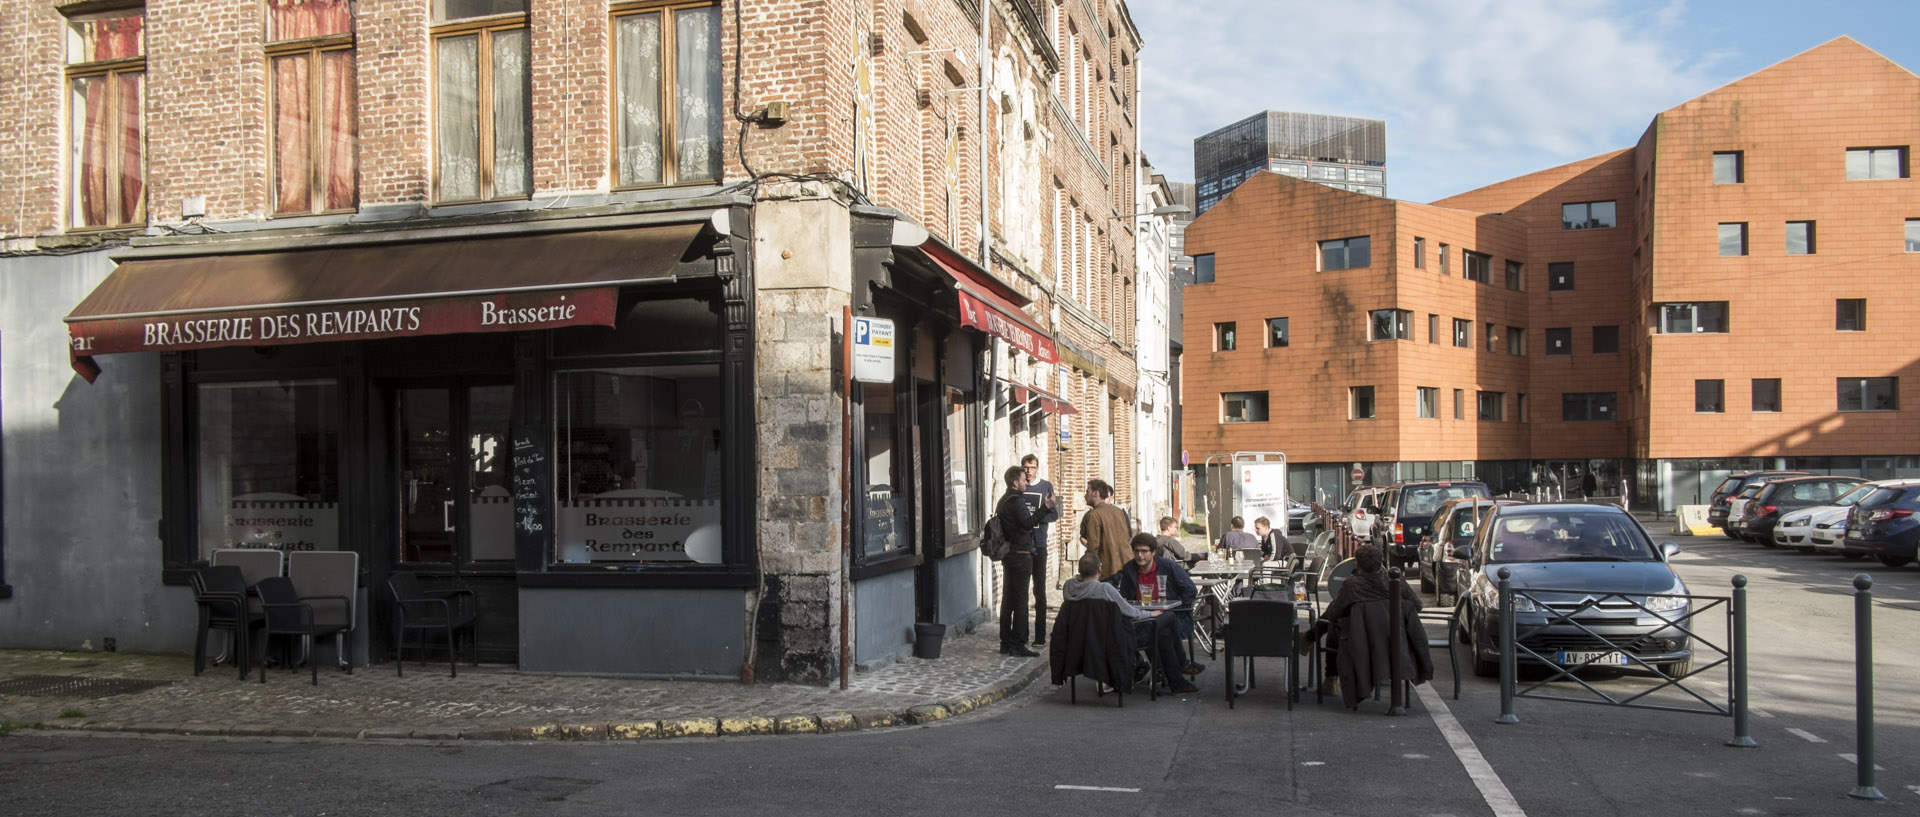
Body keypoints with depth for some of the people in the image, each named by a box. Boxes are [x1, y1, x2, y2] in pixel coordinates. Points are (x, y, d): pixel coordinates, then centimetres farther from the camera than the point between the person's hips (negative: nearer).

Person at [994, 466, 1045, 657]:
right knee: (1020, 601, -6)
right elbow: (1027, 523, -26)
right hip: (1021, 555, -10)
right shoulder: (1016, 500, -15)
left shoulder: (1003, 500, 15)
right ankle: (1017, 645, -5)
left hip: (1009, 555, 10)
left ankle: (1005, 643, 15)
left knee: (1008, 599, 11)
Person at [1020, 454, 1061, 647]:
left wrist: (1034, 518, -17)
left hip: (1038, 545, -1)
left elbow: (1054, 514, 1)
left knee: (1040, 591, 0)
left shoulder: (1046, 486, 4)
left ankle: (1040, 635, 4)